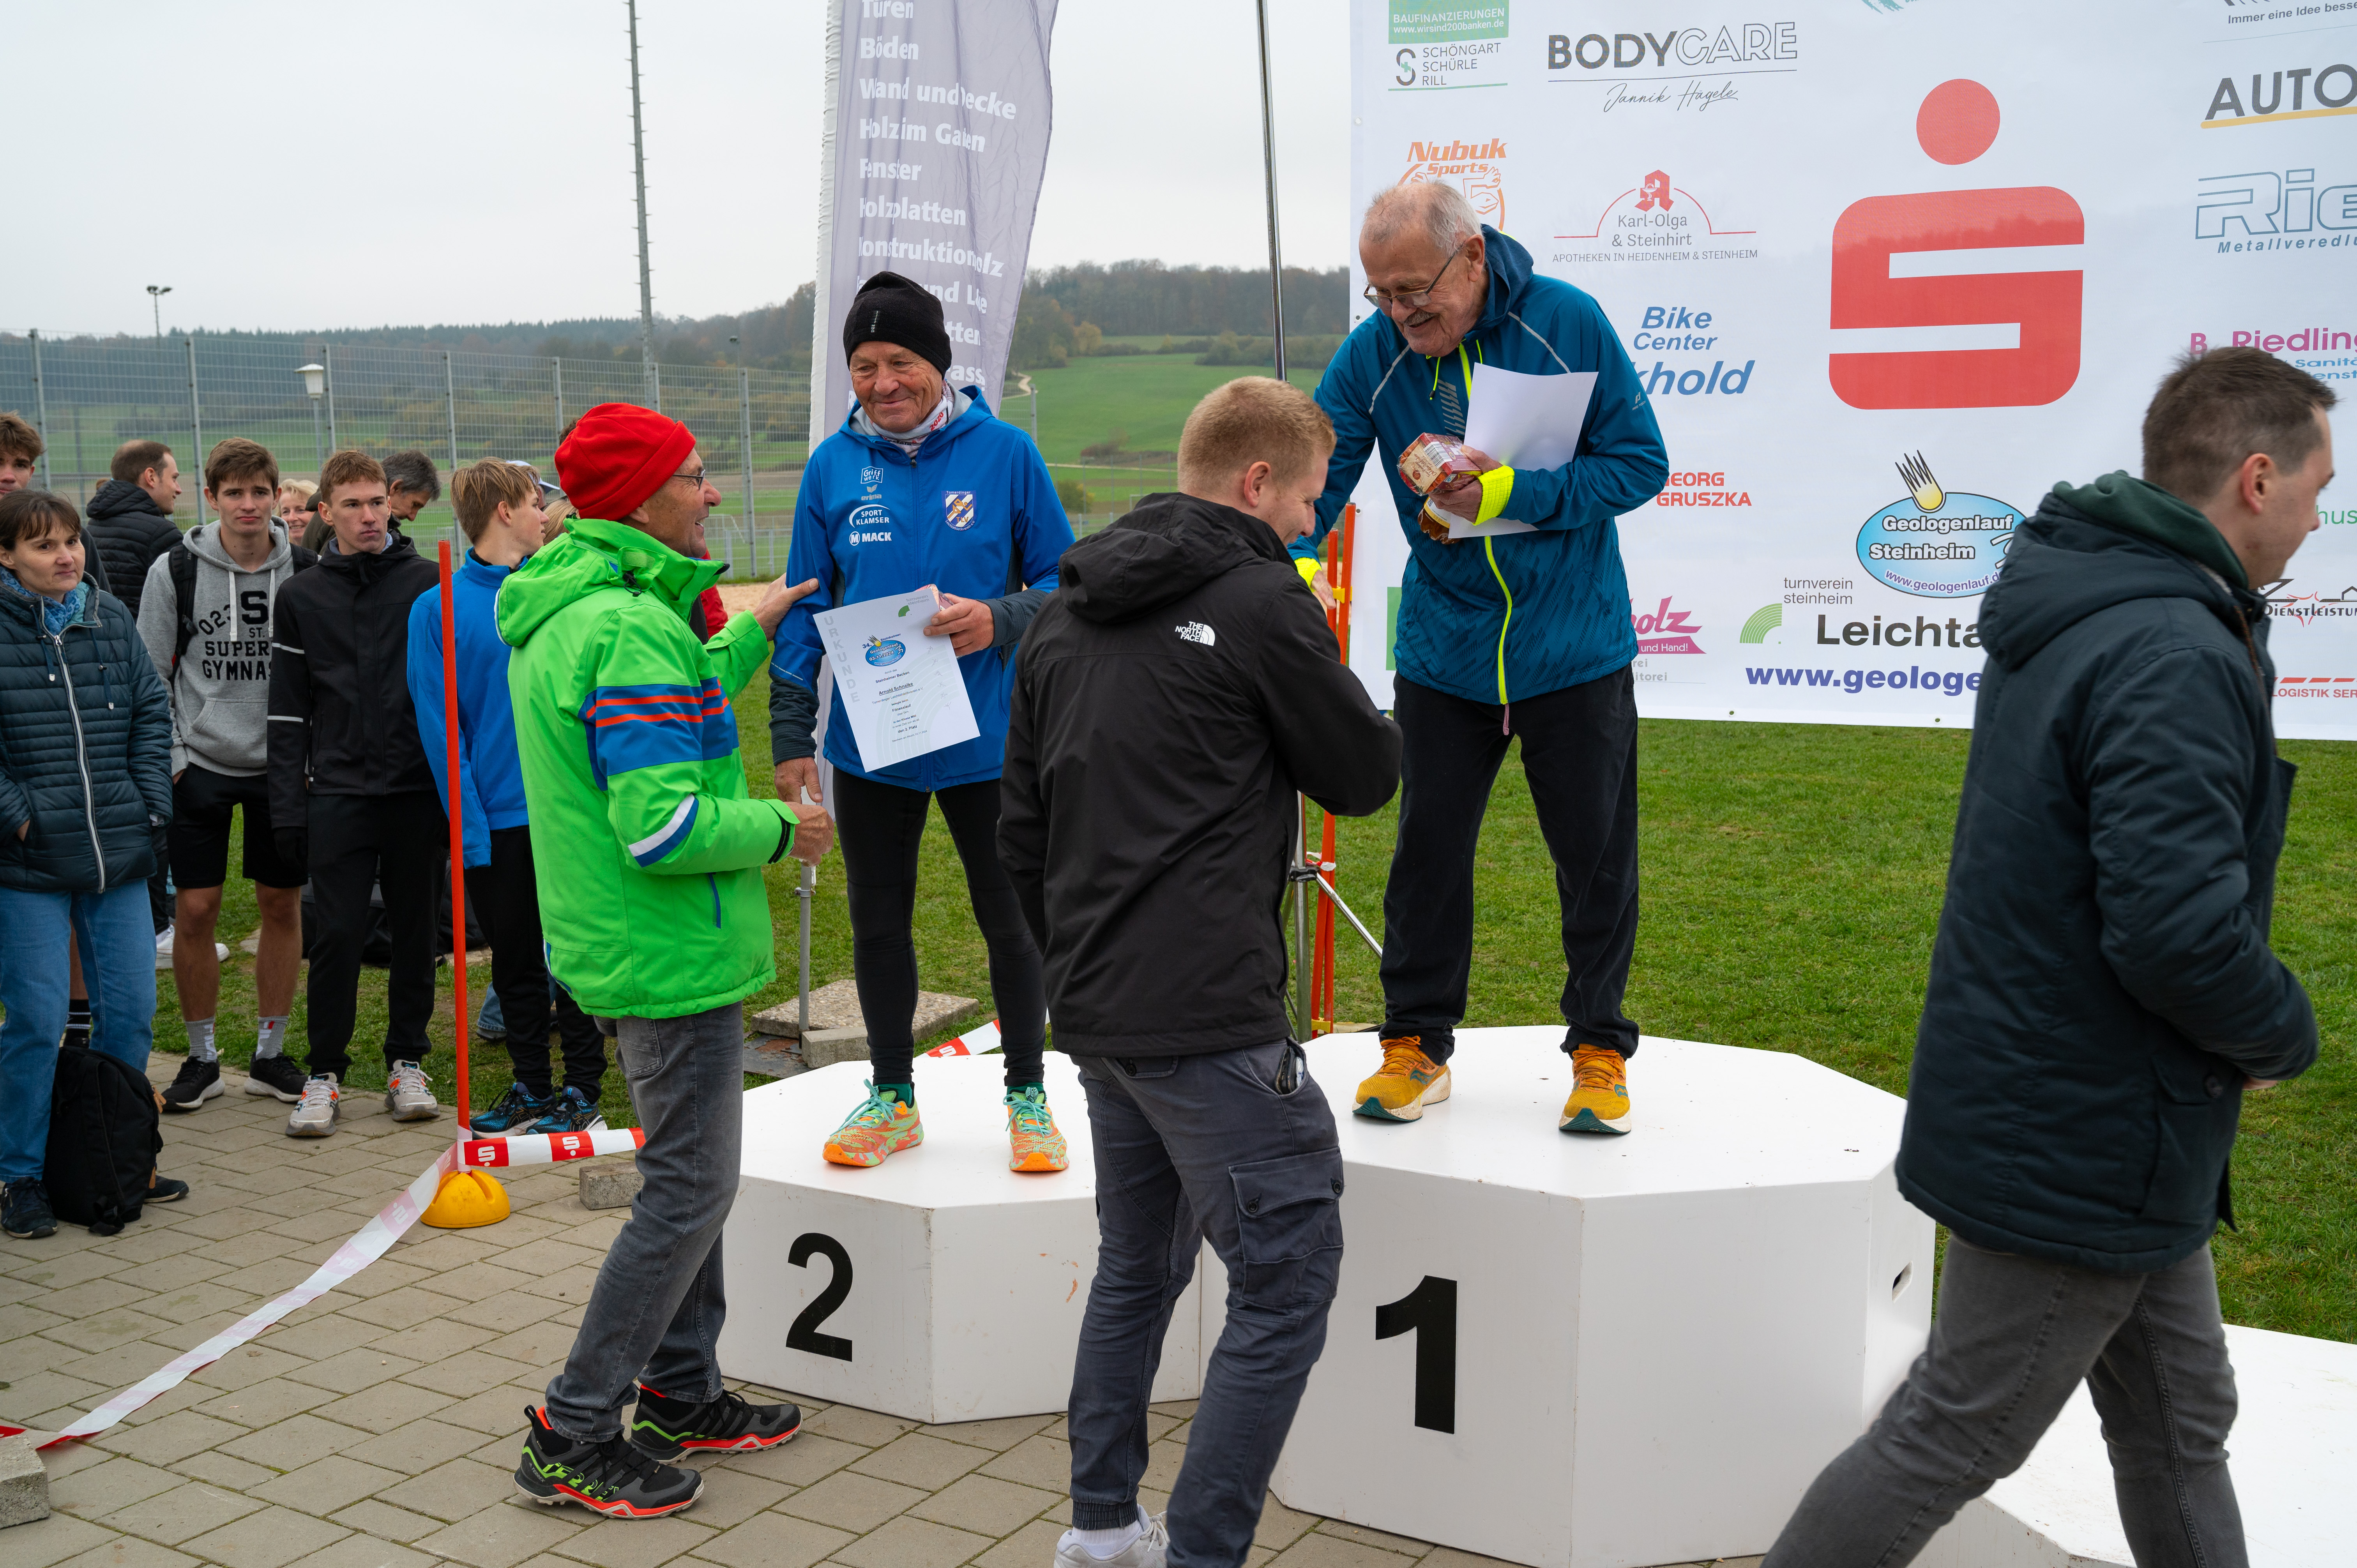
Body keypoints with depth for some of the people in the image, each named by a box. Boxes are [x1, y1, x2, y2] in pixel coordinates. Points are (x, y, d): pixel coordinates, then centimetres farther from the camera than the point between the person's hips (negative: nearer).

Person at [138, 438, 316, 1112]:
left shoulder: (305, 570, 0)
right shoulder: (176, 570, -3)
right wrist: (171, 758, -5)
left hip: (281, 766, 1)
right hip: (200, 765, -1)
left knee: (282, 905, 6)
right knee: (195, 909, 0)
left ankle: (270, 1053, 19)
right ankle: (202, 1057, 16)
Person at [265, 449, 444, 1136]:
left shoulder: (430, 583, 4)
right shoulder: (301, 598, 7)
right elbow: (288, 712, 7)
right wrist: (288, 809, 1)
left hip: (419, 789, 0)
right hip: (338, 793, 0)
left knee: (416, 930, 7)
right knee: (338, 933, -2)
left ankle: (408, 1061, 20)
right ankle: (325, 1073, 11)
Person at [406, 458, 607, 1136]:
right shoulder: (438, 608, -2)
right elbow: (439, 724, -5)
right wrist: (469, 822, -11)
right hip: (495, 818, 0)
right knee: (515, 960, 12)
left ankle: (584, 1090, 17)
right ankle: (531, 1089, 25)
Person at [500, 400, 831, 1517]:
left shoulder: (559, 611, 10)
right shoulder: (631, 629, -23)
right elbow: (665, 827, -28)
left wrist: (747, 635, 24)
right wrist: (779, 830, -12)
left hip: (621, 942, 11)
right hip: (671, 953, -11)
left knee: (691, 1172, 20)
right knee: (690, 1190, -1)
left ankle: (682, 1395, 32)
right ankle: (571, 1437, 7)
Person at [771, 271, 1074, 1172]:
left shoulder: (1003, 453, -6)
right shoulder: (833, 467, 1)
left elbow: (1063, 581, -1)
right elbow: (803, 610, 6)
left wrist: (1000, 620, -21)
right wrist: (790, 735, 2)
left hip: (985, 739, -2)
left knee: (1010, 922, 9)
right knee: (877, 924, 14)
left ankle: (1028, 1096, 27)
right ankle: (892, 1096, 32)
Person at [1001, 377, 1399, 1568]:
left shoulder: (1063, 616, 15)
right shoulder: (1260, 601, -9)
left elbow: (1022, 831, 18)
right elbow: (1365, 777, 0)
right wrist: (1309, 682, 15)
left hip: (1094, 1015, 9)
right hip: (1208, 1021, -9)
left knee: (1137, 1265, 22)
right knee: (1287, 1279, -1)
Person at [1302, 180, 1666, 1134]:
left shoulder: (1567, 323, -13)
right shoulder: (1370, 355, -8)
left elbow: (1642, 462, -12)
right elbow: (1313, 479, -12)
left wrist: (1510, 493, -24)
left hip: (1575, 649, -1)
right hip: (1442, 651, 2)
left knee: (1595, 856, 7)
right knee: (1427, 849, 8)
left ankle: (1599, 1048, 24)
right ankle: (1416, 1044, 25)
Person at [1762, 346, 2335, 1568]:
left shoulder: (2074, 618, 7)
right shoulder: (2175, 659, -25)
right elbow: (2182, 935, -30)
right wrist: (2284, 1034, -11)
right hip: (2086, 1144, -10)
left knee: (2181, 1426, 22)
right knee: (1951, 1440, 5)